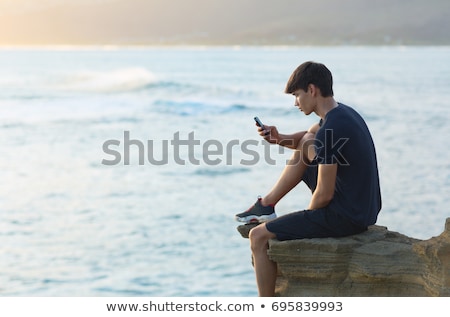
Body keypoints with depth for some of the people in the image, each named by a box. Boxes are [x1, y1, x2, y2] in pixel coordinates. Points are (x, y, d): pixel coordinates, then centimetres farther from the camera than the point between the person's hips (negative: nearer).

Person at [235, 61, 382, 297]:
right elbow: (308, 138, 26)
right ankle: (266, 205, 28)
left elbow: (324, 195, -22)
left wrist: (308, 218, -1)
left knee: (258, 237, -4)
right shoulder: (344, 113, 7)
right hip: (364, 209, 10)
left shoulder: (329, 130, -23)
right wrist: (279, 139, 6)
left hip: (344, 218, -10)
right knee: (306, 146, 22)